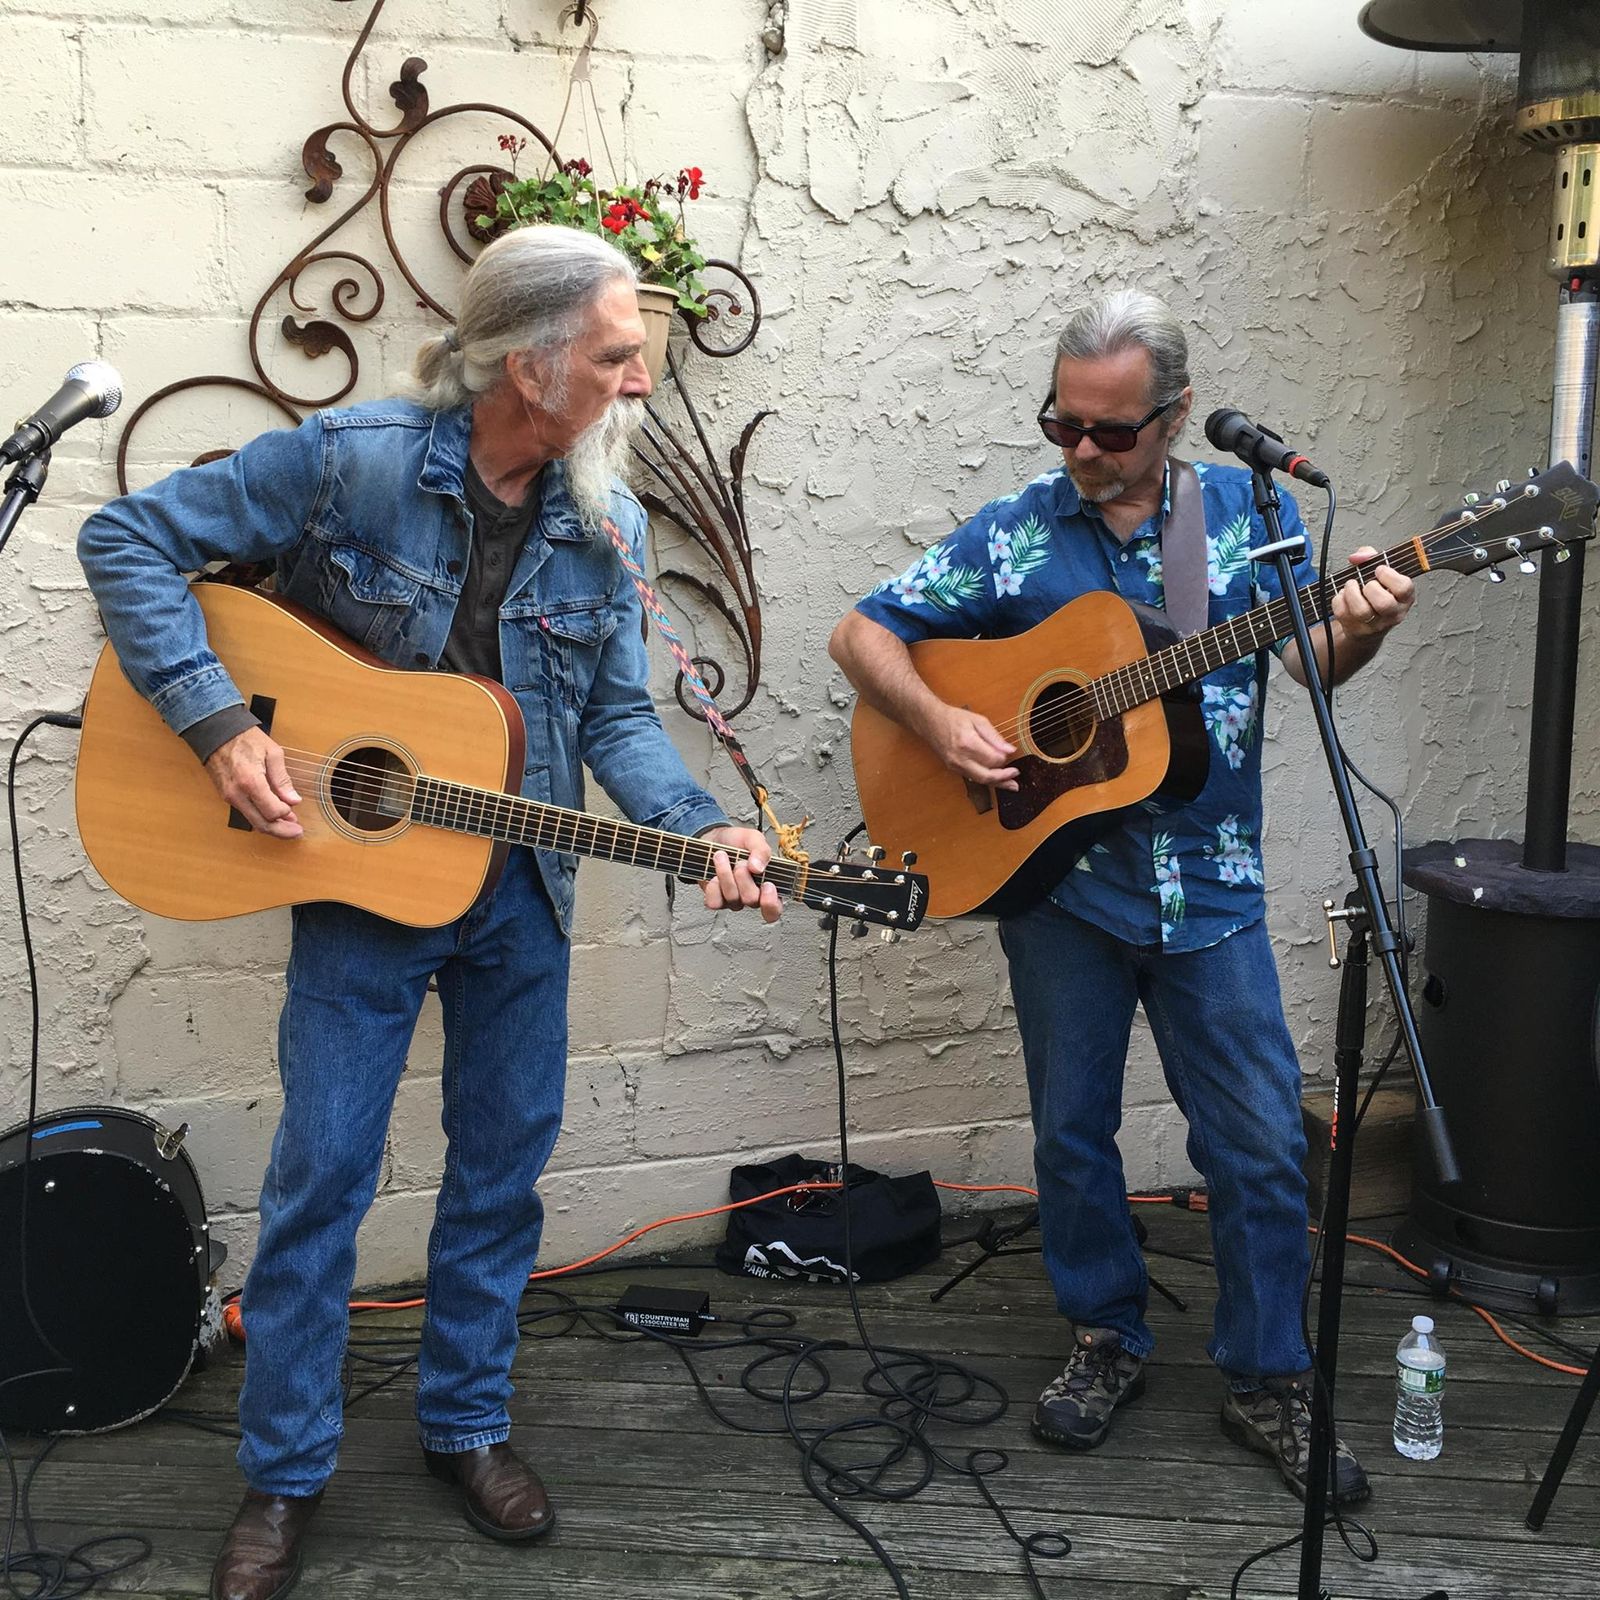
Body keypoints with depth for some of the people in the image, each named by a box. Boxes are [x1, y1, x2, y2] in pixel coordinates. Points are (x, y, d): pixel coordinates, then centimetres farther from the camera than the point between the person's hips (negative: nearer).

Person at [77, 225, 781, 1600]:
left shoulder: (607, 522, -2)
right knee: (322, 1172, 4)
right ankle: (285, 1474, 23)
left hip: (517, 888, 4)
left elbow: (617, 715, 1)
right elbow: (130, 538, -11)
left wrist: (700, 830, -17)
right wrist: (221, 726, -20)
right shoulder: (353, 458, -16)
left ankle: (467, 1423, 34)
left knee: (504, 1163, 13)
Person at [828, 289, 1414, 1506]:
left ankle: (1269, 1381, 21)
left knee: (1261, 1141, 4)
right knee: (1072, 1128, 11)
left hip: (1209, 887, 0)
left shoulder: (1248, 508, 3)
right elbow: (861, 634, 1)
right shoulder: (1015, 532, -1)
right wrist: (940, 723, -16)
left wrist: (1360, 628, -26)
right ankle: (1108, 1342, 32)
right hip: (1055, 871, 0)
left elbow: (1312, 656, -3)